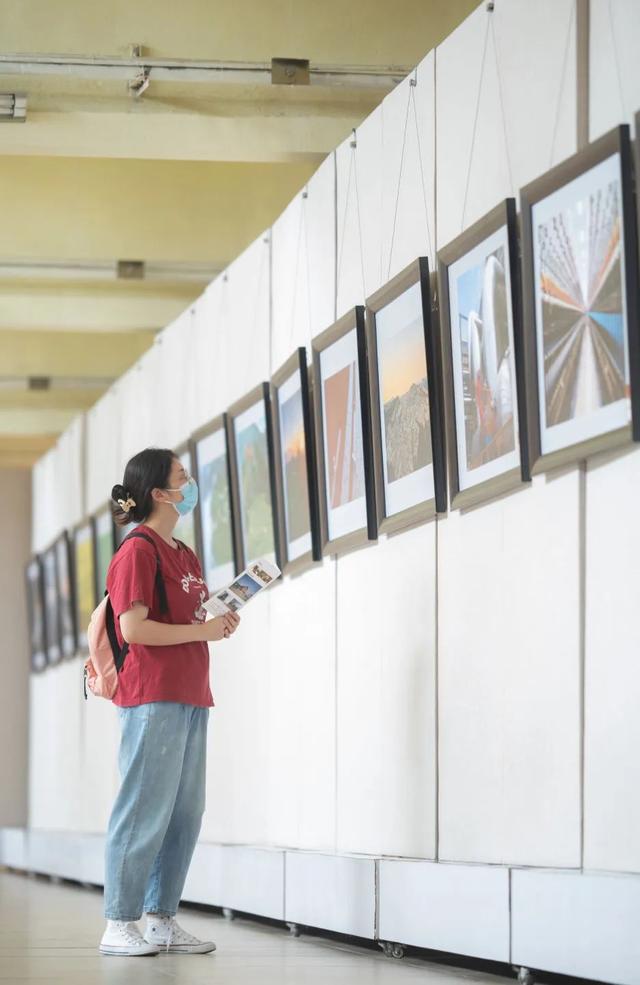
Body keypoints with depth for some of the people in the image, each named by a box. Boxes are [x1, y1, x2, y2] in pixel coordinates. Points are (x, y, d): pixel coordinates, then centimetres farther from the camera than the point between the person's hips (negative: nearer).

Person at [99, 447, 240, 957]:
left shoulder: (185, 555, 19)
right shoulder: (138, 551, -9)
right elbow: (134, 628, -17)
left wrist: (220, 622, 7)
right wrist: (202, 630, -13)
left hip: (190, 697, 9)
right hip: (152, 698, -9)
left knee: (185, 814, 9)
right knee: (146, 810, -8)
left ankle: (162, 919, 14)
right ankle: (119, 925, -4)